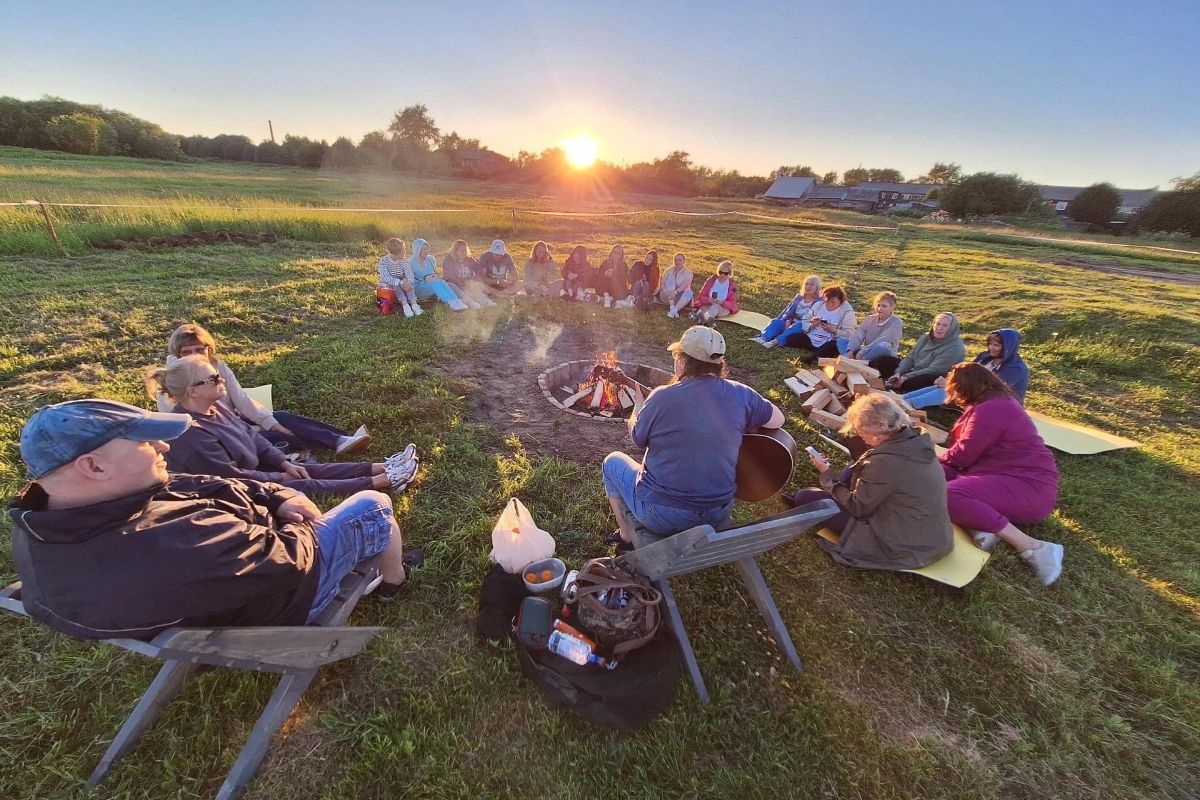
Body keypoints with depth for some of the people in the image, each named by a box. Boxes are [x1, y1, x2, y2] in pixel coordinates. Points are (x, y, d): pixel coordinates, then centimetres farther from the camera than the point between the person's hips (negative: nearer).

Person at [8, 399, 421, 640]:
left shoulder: (41, 526, -13)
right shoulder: (166, 550, -45)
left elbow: (195, 486, -4)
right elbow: (285, 560, -32)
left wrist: (276, 496, -9)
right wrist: (302, 521, -11)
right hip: (280, 598, -8)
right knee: (373, 506, 3)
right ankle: (394, 579, 35)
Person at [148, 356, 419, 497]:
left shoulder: (213, 407, 0)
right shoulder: (190, 434, -29)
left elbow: (250, 435, 8)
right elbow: (232, 478, -26)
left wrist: (284, 463, -1)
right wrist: (280, 477, -15)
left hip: (251, 472, 9)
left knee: (308, 471, -2)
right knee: (305, 486, -14)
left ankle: (382, 468, -5)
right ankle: (384, 480, -15)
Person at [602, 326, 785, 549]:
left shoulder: (662, 398, -21)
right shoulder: (740, 394, -10)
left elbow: (636, 437, -3)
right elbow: (778, 420, 7)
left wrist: (638, 404, 16)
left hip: (663, 517, -5)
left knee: (612, 461, 22)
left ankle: (627, 536, 31)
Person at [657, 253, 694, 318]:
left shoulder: (688, 272, 2)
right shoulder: (669, 270, 8)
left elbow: (685, 284, -17)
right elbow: (662, 282, -6)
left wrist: (676, 292, -35)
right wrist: (665, 291, -28)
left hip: (680, 297, -1)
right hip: (667, 297, 1)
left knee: (689, 293, -29)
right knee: (671, 280, -22)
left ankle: (673, 311, -47)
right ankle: (671, 308, -38)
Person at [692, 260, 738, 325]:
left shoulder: (732, 285, -2)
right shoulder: (711, 280, 1)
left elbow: (732, 304, -5)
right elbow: (701, 296, 0)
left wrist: (722, 302, -26)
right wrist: (709, 300, -22)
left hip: (724, 308, -1)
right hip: (708, 305, 2)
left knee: (715, 306, -36)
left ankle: (704, 318, -67)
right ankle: (709, 319, -69)